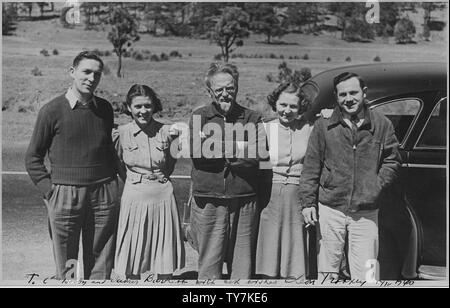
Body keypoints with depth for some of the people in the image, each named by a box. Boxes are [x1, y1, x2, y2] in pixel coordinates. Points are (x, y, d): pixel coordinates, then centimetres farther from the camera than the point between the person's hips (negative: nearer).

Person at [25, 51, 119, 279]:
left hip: (105, 194, 3)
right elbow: (33, 158, 2)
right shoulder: (52, 111, -3)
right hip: (65, 194, -3)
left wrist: (112, 183, 10)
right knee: (66, 267, 5)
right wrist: (49, 191, -6)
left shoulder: (105, 108, 8)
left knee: (101, 265, 8)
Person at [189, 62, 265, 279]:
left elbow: (256, 157, -6)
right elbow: (198, 154, -8)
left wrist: (217, 148, -8)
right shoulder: (199, 117, 8)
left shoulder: (252, 118, 9)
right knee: (209, 265, 4)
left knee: (242, 267, 8)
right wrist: (237, 153, -10)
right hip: (208, 202, -1)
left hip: (244, 202, 1)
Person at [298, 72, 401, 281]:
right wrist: (307, 201, -2)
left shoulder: (382, 124, 4)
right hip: (330, 209, 0)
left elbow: (392, 161, 10)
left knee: (365, 275, 2)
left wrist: (377, 188, -3)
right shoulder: (323, 126, 2)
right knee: (326, 273, 10)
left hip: (366, 213, 0)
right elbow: (311, 166, 3)